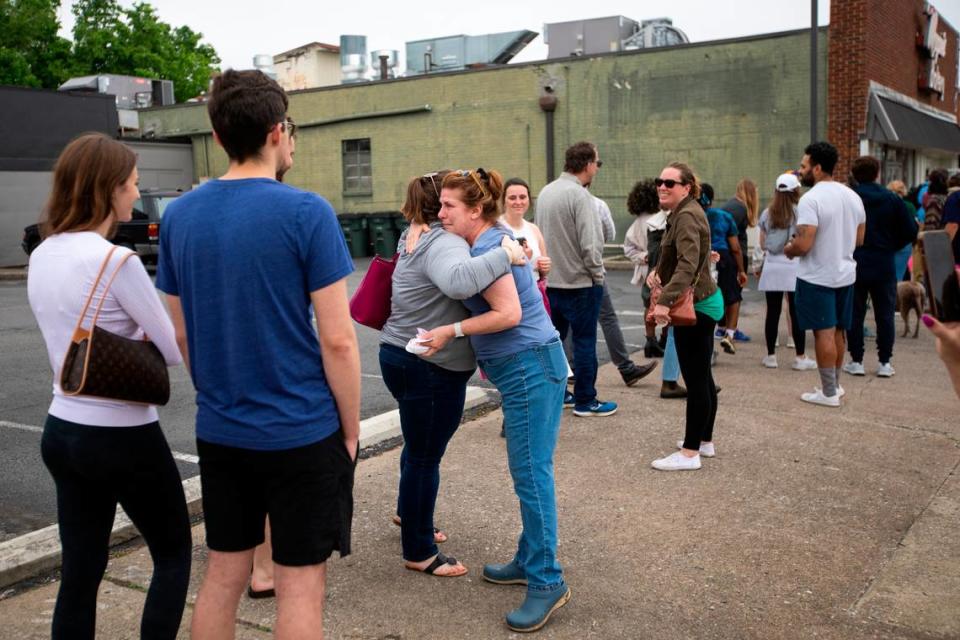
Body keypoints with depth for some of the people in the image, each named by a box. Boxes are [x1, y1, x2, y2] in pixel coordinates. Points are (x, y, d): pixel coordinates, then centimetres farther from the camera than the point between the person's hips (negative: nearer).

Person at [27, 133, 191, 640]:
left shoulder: (42, 256, 4)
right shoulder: (117, 261, -20)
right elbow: (175, 351, -13)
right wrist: (144, 334, 7)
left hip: (61, 431, 7)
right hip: (123, 438, -7)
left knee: (79, 572, 15)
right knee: (173, 554, 14)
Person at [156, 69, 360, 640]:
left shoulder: (180, 216, 2)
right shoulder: (306, 213, -14)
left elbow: (182, 333, 9)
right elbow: (337, 340, -15)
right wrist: (351, 427, -3)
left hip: (220, 430, 6)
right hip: (302, 431, -5)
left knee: (223, 573, 19)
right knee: (301, 582, 7)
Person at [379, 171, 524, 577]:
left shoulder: (418, 237, 12)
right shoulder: (443, 244, -22)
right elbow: (459, 281, -44)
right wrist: (504, 257, -35)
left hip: (400, 357, 10)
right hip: (430, 367, -10)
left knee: (420, 448, 28)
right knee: (425, 456, 3)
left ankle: (409, 514, 50)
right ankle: (419, 553, 18)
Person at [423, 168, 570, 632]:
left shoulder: (486, 247, -15)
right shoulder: (494, 240, 15)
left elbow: (508, 313, -22)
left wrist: (452, 331, -15)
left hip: (529, 368, -10)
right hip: (525, 367, 10)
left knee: (531, 472, -7)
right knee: (528, 471, 16)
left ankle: (547, 582, 0)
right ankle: (529, 561, 27)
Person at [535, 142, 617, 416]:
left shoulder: (546, 191, 7)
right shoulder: (580, 195, -18)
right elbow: (590, 244, -21)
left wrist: (549, 267, 17)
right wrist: (598, 275, -7)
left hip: (550, 281, 8)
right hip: (579, 282, -8)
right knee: (584, 342, 3)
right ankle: (585, 401, 10)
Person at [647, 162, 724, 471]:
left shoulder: (687, 216, -19)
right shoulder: (683, 212, 14)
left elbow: (687, 264, -32)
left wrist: (665, 300, -39)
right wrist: (659, 269, 11)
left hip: (695, 306, -11)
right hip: (702, 302, 11)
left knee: (695, 379, -6)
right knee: (702, 375, 17)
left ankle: (690, 453, 0)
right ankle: (705, 441, 28)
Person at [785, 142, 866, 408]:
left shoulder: (811, 199, -18)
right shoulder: (853, 196, 7)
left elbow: (803, 244, -24)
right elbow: (859, 239, 14)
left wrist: (787, 249, -3)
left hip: (817, 277, -8)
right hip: (845, 274, 8)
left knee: (824, 333, -2)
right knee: (838, 331, 17)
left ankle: (829, 393, 4)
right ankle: (835, 384, 28)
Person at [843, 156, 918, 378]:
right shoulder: (892, 199, -2)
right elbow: (910, 232, -2)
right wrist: (890, 247, 12)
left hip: (854, 266, -1)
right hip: (884, 267, 1)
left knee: (854, 315, 7)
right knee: (885, 315, 9)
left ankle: (856, 361, 9)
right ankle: (885, 362, 11)